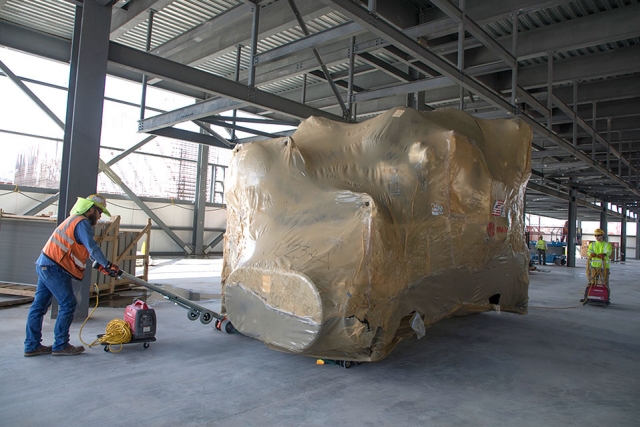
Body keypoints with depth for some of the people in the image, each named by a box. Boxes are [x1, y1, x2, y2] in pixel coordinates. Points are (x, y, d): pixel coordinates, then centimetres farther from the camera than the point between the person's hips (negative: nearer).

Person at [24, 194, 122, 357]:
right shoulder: (82, 223, -12)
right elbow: (93, 248, -22)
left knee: (39, 305, 12)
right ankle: (60, 346, 2)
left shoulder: (74, 220, 21)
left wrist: (103, 266, 15)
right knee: (68, 304, -4)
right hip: (54, 268, -11)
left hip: (45, 265, 11)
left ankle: (32, 346, 19)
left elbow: (87, 250, 20)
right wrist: (107, 265, -15)